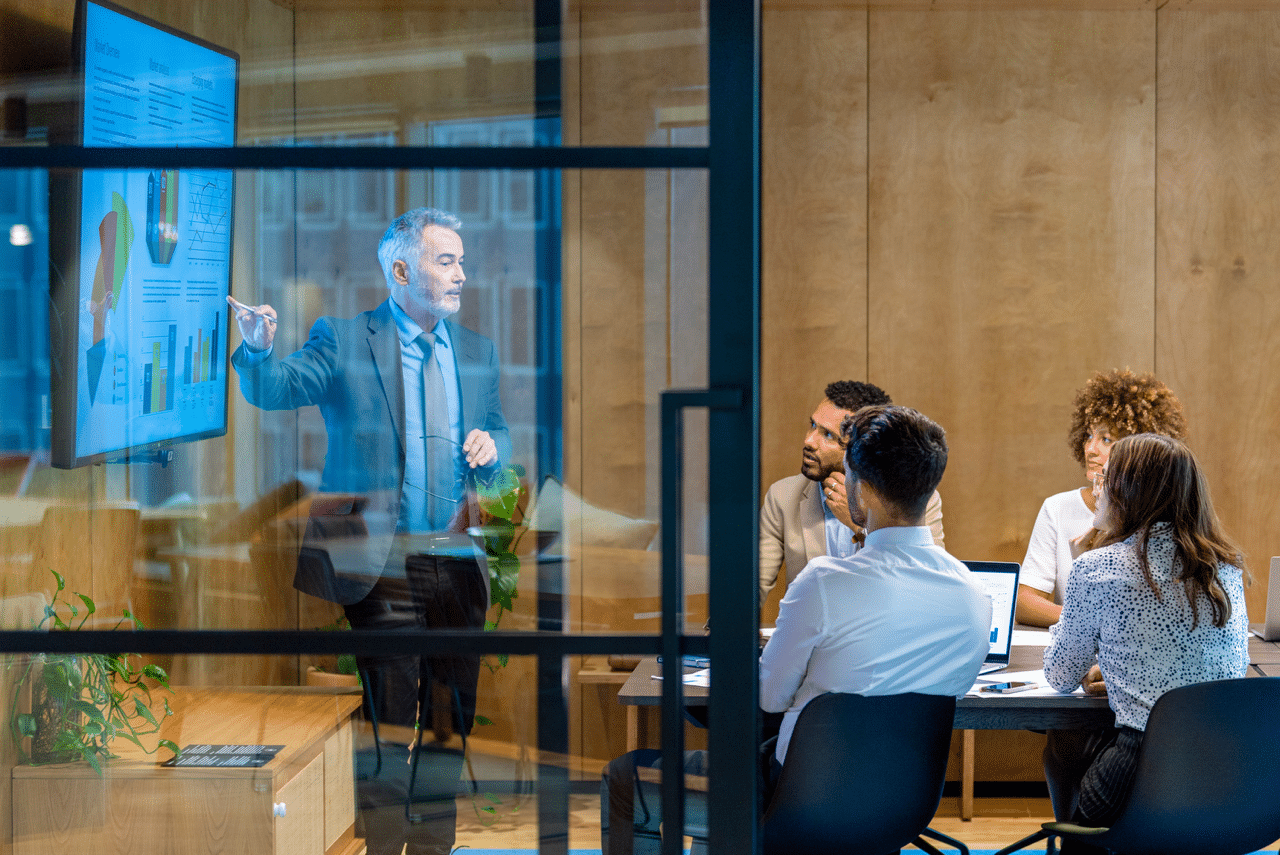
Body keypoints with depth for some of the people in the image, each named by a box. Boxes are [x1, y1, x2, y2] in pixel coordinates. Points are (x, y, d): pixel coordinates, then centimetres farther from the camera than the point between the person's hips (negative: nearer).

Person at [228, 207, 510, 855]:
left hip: (457, 565, 5)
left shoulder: (476, 350, 12)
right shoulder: (344, 341, -3)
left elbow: (498, 432, 19)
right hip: (379, 567, -5)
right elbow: (277, 389, -16)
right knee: (389, 723, 0)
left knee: (452, 720, 11)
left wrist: (491, 445, -5)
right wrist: (258, 348, -37)